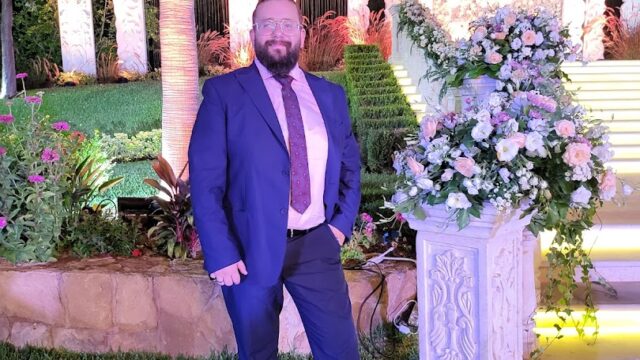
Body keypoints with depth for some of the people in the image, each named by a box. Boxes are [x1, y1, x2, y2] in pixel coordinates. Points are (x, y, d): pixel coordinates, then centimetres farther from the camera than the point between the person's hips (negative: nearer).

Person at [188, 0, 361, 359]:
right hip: (251, 247, -3)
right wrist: (220, 253, -15)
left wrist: (342, 223, 2)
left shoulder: (331, 95, 10)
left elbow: (351, 165, 17)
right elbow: (205, 177, -8)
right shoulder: (224, 91, -3)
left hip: (317, 244, 3)